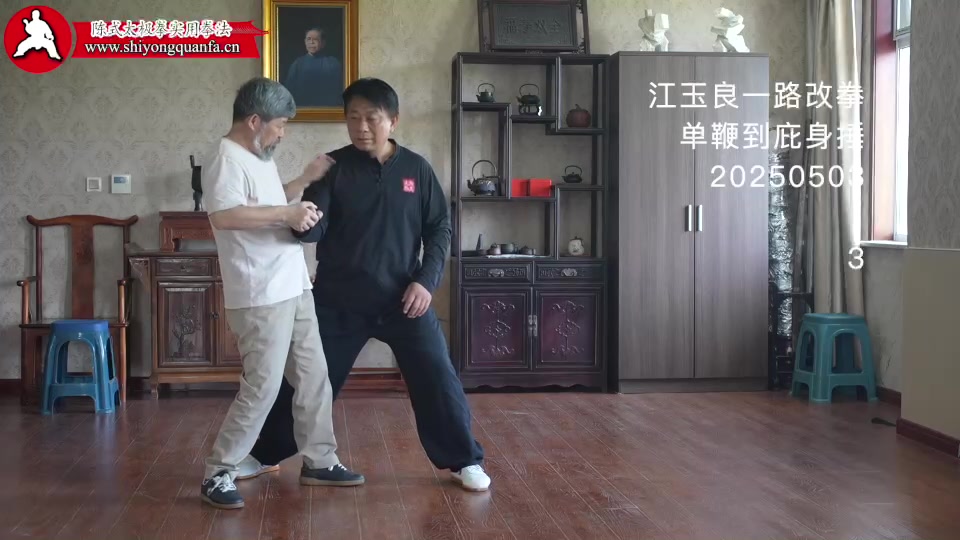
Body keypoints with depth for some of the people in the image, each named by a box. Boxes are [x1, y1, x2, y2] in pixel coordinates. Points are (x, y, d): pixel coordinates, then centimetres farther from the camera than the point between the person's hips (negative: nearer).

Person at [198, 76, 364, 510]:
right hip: (261, 298, -10)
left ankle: (318, 462, 26)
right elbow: (223, 216, -31)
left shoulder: (258, 157, 15)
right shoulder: (227, 159, -16)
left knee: (314, 379, 14)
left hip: (293, 290, 10)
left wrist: (305, 180, 16)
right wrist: (287, 213, -27)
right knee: (261, 389, -7)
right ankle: (217, 474, 4)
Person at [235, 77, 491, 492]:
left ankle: (464, 460, 16)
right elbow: (310, 231, -11)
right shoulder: (333, 167, -4)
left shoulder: (416, 168, -1)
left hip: (403, 297, 0)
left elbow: (440, 228, 4)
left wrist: (426, 280, -8)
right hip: (339, 300, 0)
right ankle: (264, 454, 25)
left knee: (438, 378, -2)